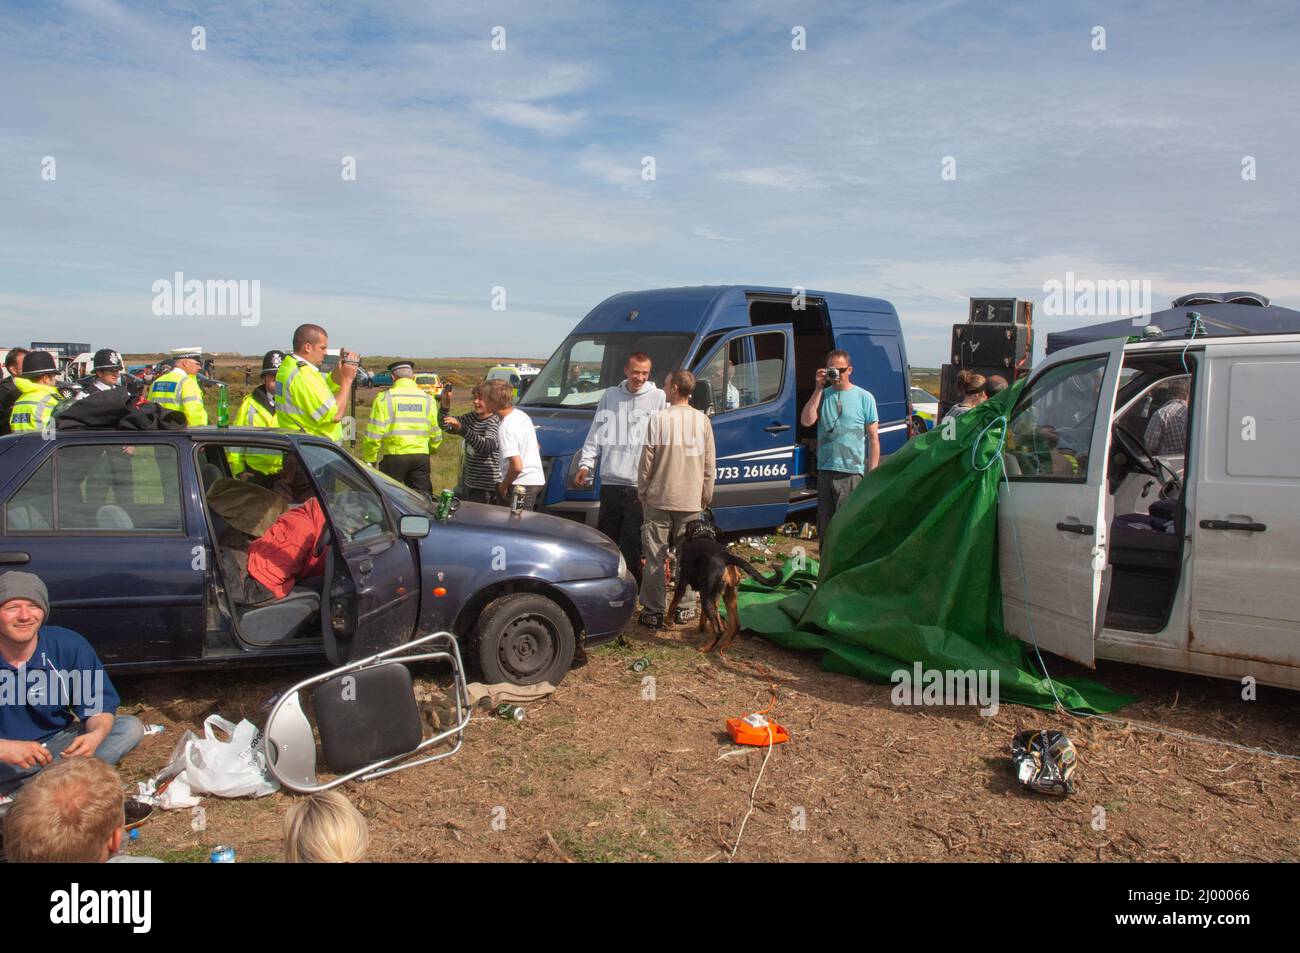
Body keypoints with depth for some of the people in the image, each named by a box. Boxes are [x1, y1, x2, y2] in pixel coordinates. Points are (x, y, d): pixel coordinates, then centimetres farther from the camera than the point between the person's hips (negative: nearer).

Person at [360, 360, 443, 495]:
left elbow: (373, 436, -6)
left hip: (393, 456, -3)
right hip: (421, 457, 3)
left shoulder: (384, 398, -3)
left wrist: (368, 461, 4)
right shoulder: (427, 399, 9)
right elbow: (436, 437, 12)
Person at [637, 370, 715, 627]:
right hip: (691, 500, 3)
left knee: (655, 558, 3)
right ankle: (685, 609, 16)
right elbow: (709, 464, 5)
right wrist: (706, 496, 16)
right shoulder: (703, 420, 2)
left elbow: (647, 461, -5)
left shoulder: (659, 419, -8)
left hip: (659, 498, -2)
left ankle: (653, 612, 6)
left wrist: (642, 491, 8)